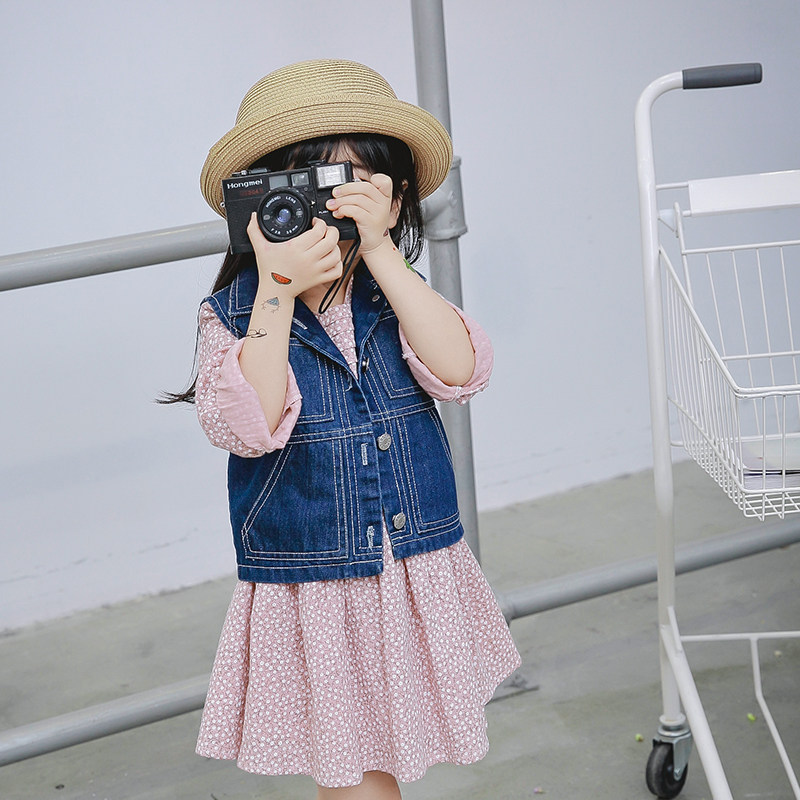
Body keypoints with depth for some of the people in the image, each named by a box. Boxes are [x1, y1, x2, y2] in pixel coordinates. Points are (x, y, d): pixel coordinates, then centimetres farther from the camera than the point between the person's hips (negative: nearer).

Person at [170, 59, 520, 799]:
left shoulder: (397, 294, 0)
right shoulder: (233, 312, -8)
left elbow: (460, 373, -19)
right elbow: (248, 428, -24)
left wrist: (380, 252, -23)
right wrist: (278, 287, -26)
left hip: (420, 578, 3)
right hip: (312, 594, -3)